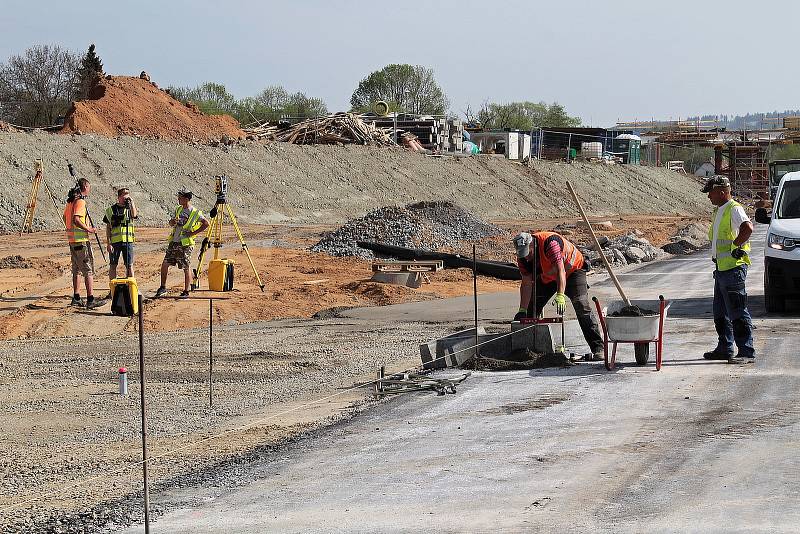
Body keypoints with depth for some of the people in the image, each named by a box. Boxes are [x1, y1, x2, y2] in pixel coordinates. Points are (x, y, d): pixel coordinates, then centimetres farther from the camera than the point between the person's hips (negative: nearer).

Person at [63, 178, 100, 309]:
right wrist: (88, 229, -19)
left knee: (76, 270, 17)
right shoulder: (80, 201, -16)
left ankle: (76, 298, 21)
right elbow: (76, 219, -27)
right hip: (81, 240, -9)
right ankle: (90, 300, -11)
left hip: (72, 239, 9)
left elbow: (65, 217, 25)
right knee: (89, 270, -7)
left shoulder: (70, 201, 12)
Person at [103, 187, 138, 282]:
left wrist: (131, 202, -9)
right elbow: (108, 227, 4)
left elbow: (134, 215, -16)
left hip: (128, 240, 1)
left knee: (129, 265, 2)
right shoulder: (111, 209, 5)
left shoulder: (130, 208, 8)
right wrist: (108, 243, -4)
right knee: (113, 265, 4)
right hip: (115, 241, -1)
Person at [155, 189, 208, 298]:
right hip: (173, 241, 7)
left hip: (185, 244, -7)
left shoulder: (195, 212, -8)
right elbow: (171, 223, 20)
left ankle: (186, 291, 7)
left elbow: (206, 224, -11)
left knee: (186, 268, -1)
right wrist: (173, 221, -5)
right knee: (165, 264, 5)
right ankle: (163, 287, 16)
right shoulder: (178, 209, 12)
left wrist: (193, 233, -13)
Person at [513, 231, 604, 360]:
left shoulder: (550, 242, -37)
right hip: (548, 277, 7)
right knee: (531, 308, 1)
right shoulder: (523, 257, -17)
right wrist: (522, 310, -19)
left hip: (572, 270, -6)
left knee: (582, 307, -21)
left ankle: (598, 348, -21)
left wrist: (560, 295, -56)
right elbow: (526, 284, -13)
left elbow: (560, 270, -44)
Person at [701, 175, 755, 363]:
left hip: (733, 268, -10)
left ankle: (746, 351, -5)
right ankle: (725, 348, 25)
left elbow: (747, 228, -31)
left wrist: (736, 247, -22)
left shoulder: (734, 209, -14)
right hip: (722, 268, 10)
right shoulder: (719, 211, 17)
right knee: (720, 312, 16)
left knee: (737, 312, -8)